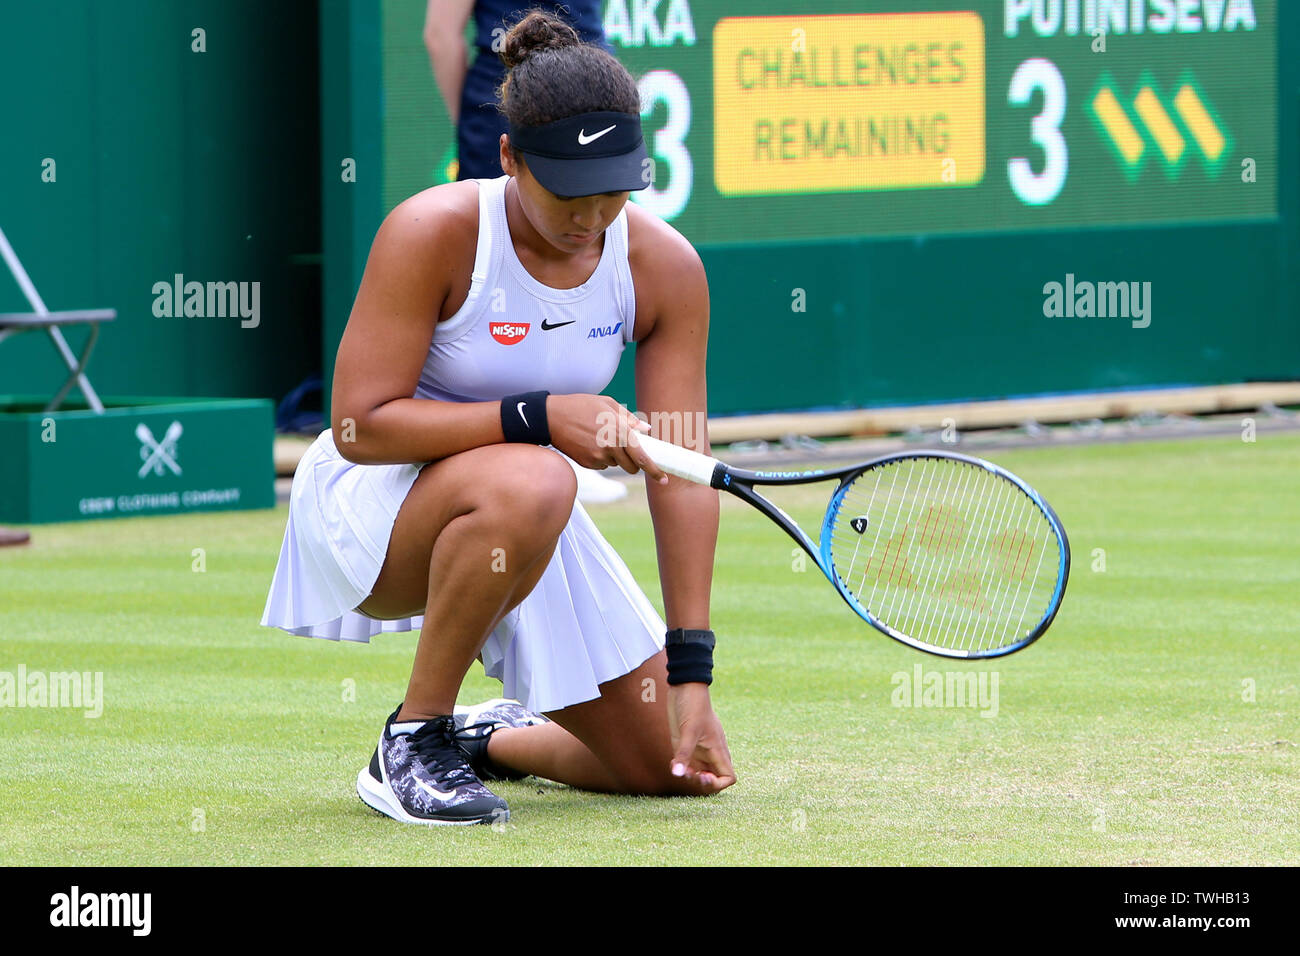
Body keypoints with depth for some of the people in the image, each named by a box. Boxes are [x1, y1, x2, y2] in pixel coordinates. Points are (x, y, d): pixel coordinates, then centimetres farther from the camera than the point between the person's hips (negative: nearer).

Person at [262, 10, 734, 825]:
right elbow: (359, 425, -24)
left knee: (674, 769, -2)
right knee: (528, 482, -40)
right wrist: (539, 418, -32)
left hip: (527, 526, 5)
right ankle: (412, 745, -21)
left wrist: (691, 678, -17)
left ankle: (492, 741, 30)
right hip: (370, 506, -5)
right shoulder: (434, 232, -22)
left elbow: (680, 470, -12)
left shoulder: (664, 267, -10)